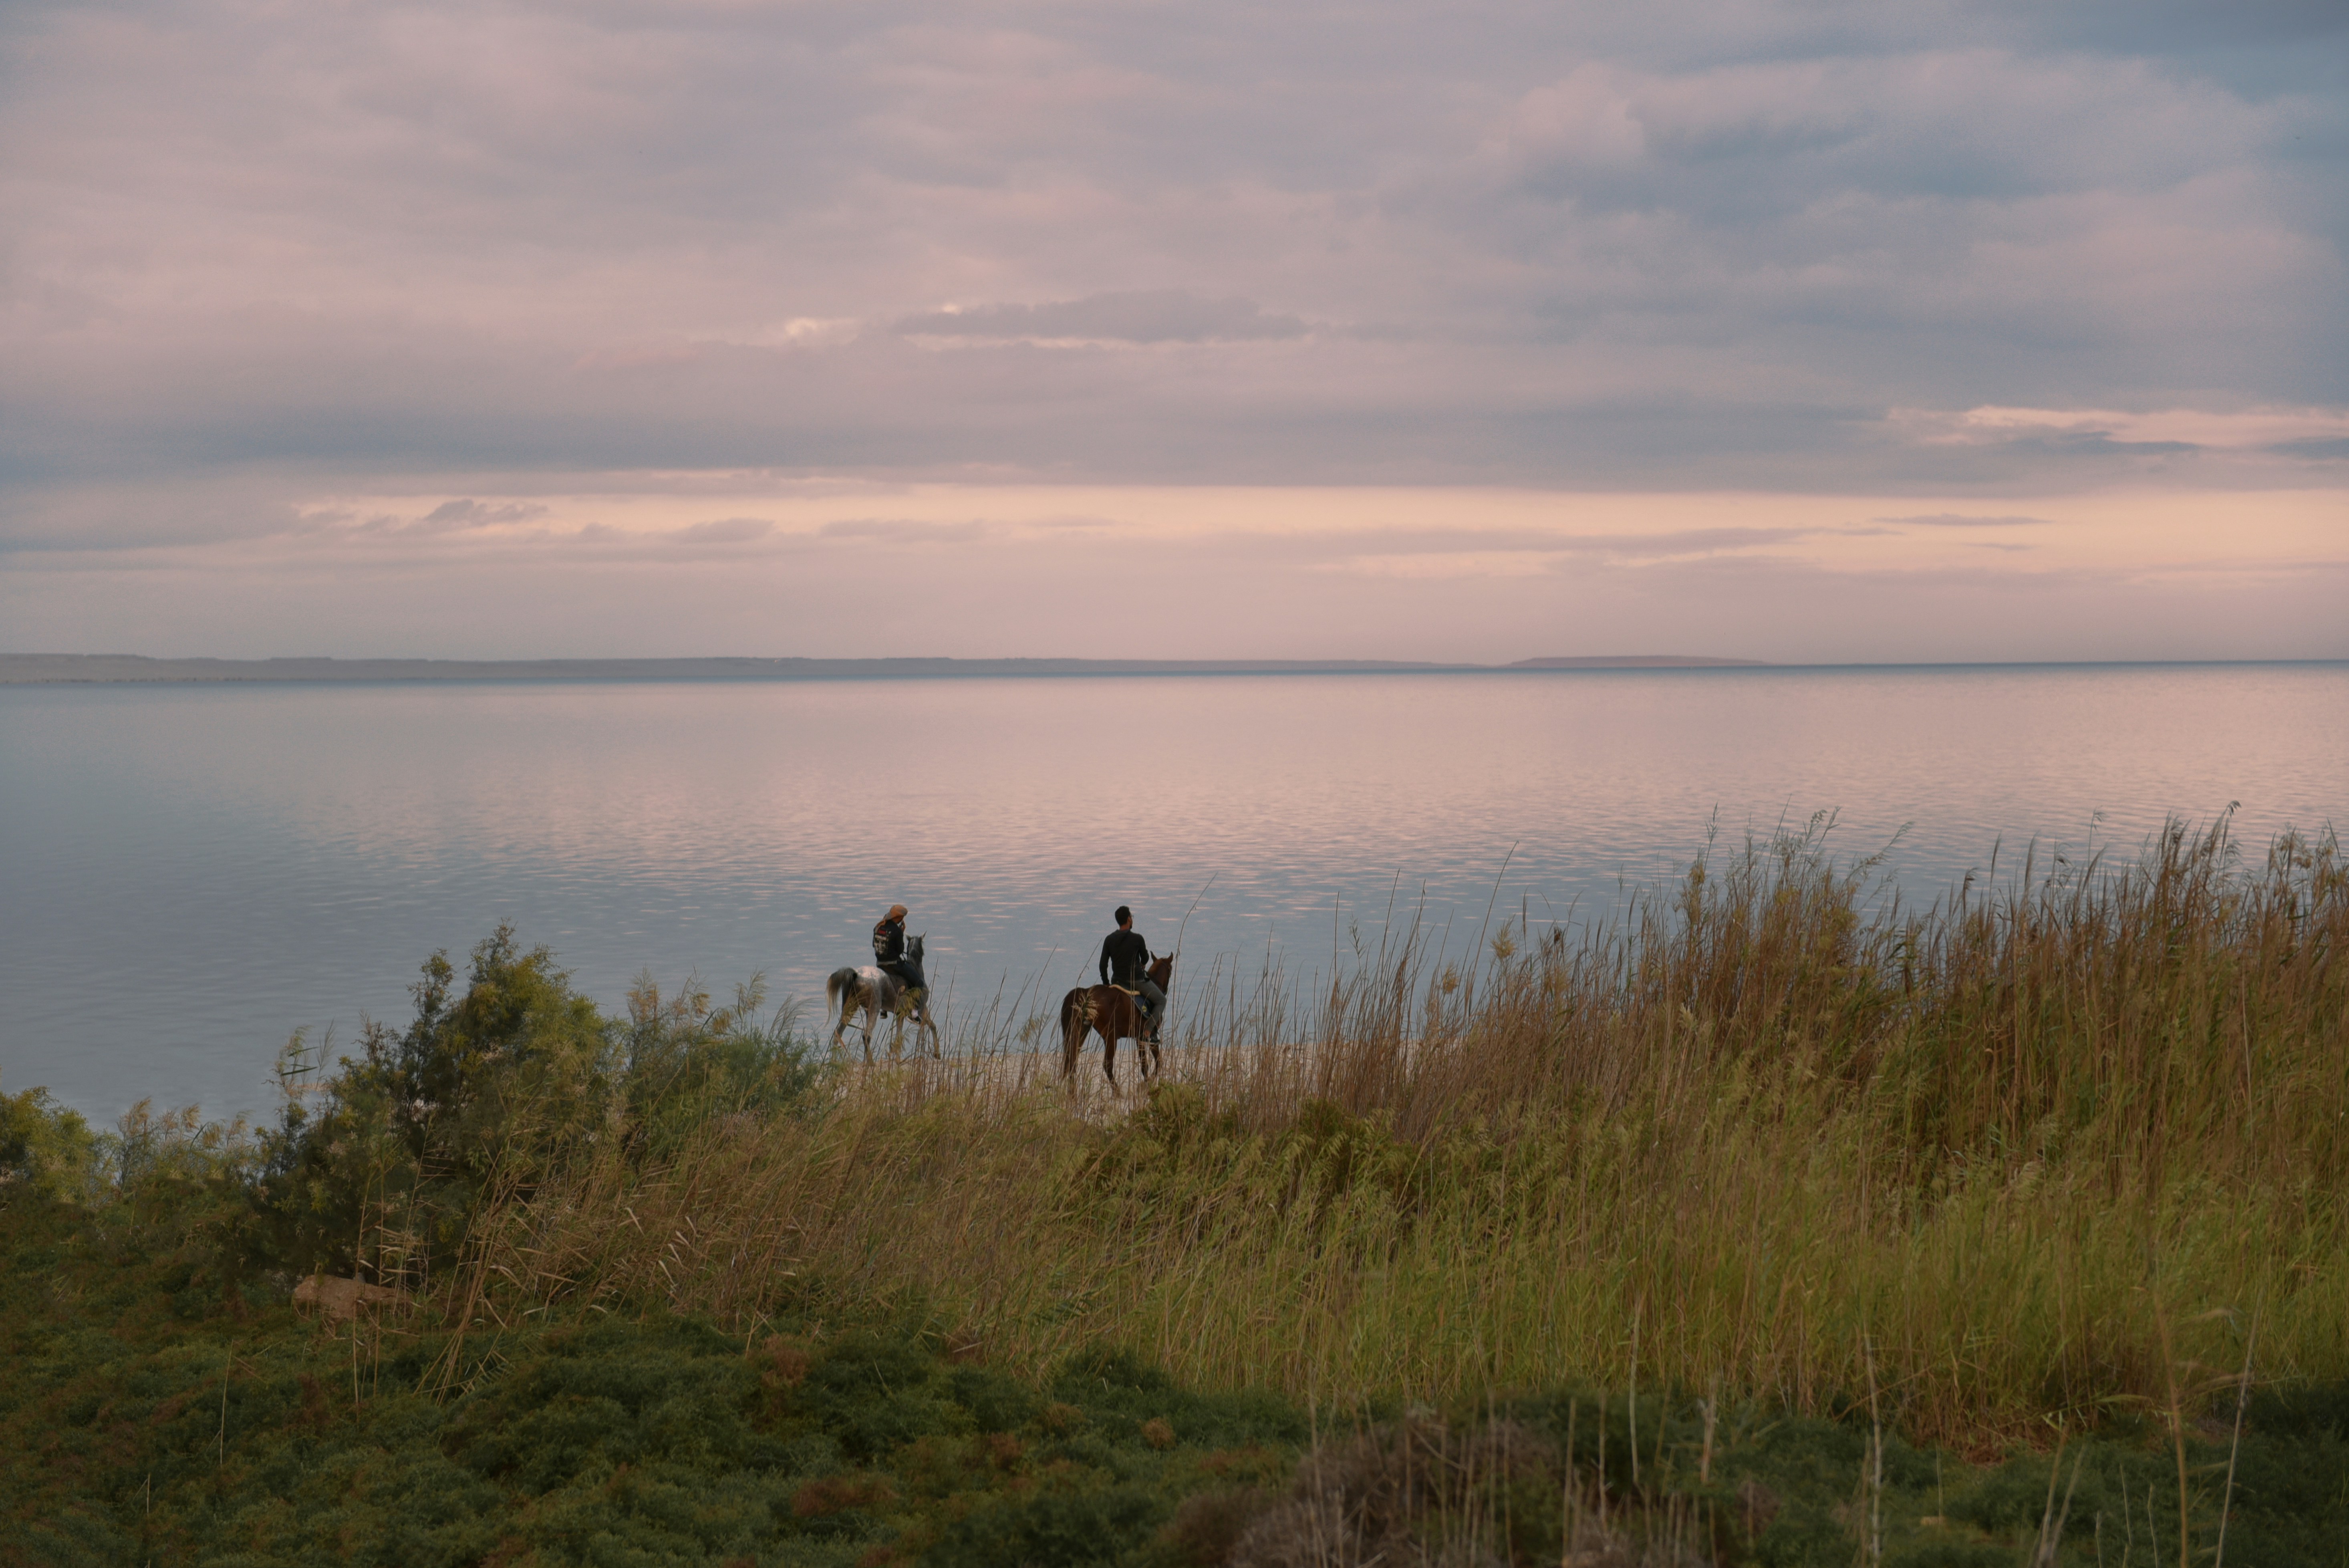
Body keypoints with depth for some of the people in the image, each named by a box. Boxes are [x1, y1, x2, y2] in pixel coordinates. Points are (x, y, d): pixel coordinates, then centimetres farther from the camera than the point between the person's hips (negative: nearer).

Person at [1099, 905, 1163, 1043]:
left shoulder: (1109, 940, 0)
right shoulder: (1137, 938, -12)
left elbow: (1103, 964, 1)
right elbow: (1145, 959, 3)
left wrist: (1106, 983, 13)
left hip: (1117, 981, 5)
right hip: (1137, 980, -5)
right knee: (1161, 1001, 11)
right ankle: (1149, 1031, -3)